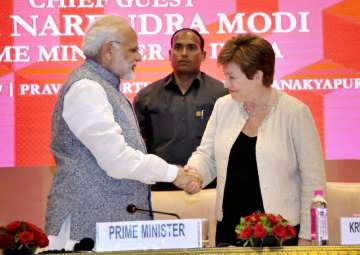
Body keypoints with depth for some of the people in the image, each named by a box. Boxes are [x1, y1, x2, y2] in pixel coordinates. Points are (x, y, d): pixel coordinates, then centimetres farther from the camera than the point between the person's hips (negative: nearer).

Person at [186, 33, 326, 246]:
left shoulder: (295, 113, -8)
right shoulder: (223, 107, 6)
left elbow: (313, 179, -7)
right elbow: (206, 155, 11)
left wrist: (305, 236, -8)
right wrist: (192, 173, -12)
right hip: (228, 227, 4)